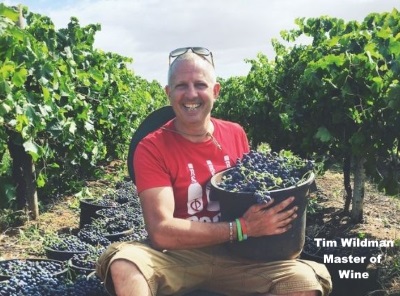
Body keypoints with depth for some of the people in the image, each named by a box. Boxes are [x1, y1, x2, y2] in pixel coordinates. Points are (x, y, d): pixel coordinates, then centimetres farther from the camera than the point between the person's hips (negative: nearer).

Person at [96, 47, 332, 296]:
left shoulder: (236, 134, 4)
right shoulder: (152, 148, -8)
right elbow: (161, 231, -18)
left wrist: (269, 216, -6)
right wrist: (241, 228, -23)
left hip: (235, 255, 4)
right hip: (178, 257, -3)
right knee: (124, 263, -34)